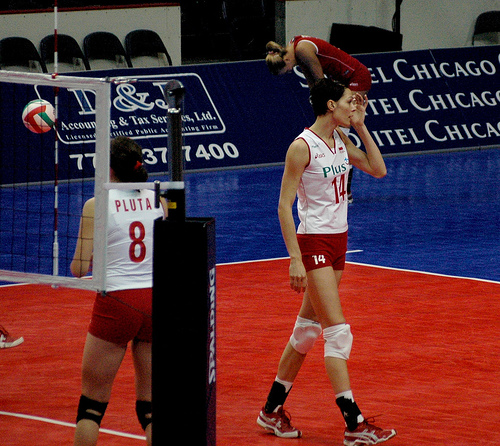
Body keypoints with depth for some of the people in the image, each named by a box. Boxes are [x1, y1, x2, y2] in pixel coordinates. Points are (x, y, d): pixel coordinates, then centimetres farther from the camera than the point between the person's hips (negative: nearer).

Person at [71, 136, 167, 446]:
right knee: (150, 404, 9)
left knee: (92, 401, 8)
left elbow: (79, 268, -6)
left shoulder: (96, 206, -6)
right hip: (155, 302, 4)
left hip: (116, 303, -4)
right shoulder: (157, 201, 5)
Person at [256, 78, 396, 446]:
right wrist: (296, 259, -19)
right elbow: (284, 205, -15)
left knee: (308, 327, 14)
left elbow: (378, 170, 11)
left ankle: (272, 410, 24)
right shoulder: (302, 147, -15)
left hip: (338, 240, 9)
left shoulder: (340, 140, 8)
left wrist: (361, 126, 5)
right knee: (338, 332, -12)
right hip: (314, 243, -9)